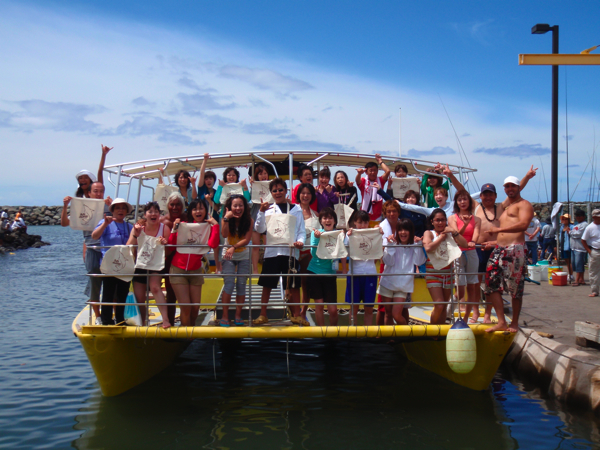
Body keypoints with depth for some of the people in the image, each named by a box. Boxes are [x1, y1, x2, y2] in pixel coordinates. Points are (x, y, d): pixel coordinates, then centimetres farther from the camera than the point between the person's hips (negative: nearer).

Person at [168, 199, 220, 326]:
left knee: (195, 307, 6)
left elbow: (213, 245, -19)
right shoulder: (183, 224, 0)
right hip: (178, 269, -2)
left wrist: (215, 225, -16)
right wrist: (174, 229, -13)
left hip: (195, 271, 2)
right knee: (185, 307, -5)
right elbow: (171, 246, -3)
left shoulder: (208, 227, 2)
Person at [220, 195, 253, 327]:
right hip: (228, 256, -1)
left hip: (243, 256, 1)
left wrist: (234, 247, -28)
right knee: (229, 283, -12)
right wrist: (226, 218, -31)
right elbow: (224, 235, -22)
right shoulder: (226, 219, -8)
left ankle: (238, 315, 9)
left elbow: (247, 239, -16)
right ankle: (225, 316, -8)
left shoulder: (249, 221, -8)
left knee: (241, 285, 0)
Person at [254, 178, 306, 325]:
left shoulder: (296, 210, 10)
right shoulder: (268, 209, 8)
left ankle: (296, 315, 14)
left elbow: (302, 230, 7)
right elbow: (259, 229, -1)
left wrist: (300, 241, -13)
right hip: (272, 251, 0)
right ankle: (263, 315, 11)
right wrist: (261, 212, -14)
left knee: (294, 285, 4)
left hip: (290, 251, 0)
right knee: (267, 284, 2)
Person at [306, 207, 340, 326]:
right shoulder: (316, 232, 0)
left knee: (333, 309, -1)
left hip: (330, 273, 0)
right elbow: (314, 253, -8)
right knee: (319, 304, 2)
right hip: (315, 271, 0)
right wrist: (317, 238, -23)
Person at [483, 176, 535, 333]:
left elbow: (523, 225, -18)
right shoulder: (504, 205, 26)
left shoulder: (524, 204, 0)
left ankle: (514, 323, 9)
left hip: (515, 249, -8)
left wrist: (499, 229, -17)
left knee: (515, 288, -1)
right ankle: (501, 322, 2)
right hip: (499, 249, 8)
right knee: (492, 284, -1)